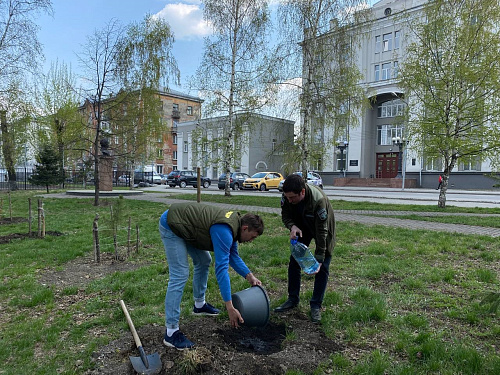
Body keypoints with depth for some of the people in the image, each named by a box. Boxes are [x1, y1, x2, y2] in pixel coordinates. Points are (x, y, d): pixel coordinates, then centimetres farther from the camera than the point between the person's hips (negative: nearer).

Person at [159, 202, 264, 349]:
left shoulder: (234, 223, 2)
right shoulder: (224, 231, -27)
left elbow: (233, 256, 12)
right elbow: (221, 268, -32)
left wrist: (250, 276, 0)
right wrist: (230, 308, -31)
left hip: (184, 226, 10)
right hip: (171, 226, -10)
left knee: (204, 261, 17)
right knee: (180, 275, -14)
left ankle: (200, 305, 33)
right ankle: (171, 332, -7)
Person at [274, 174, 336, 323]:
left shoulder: (319, 200, -41)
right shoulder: (287, 195, -27)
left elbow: (321, 231, -35)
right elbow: (285, 215, -9)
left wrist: (319, 259, -33)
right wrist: (292, 226, -32)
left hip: (322, 228, -4)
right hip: (301, 228, 5)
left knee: (322, 267, -5)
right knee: (294, 262, 5)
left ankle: (316, 305, 9)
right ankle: (293, 299, 19)